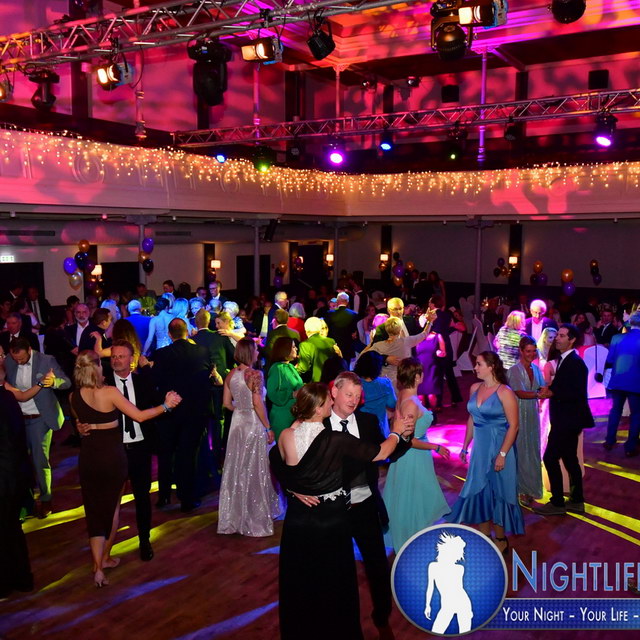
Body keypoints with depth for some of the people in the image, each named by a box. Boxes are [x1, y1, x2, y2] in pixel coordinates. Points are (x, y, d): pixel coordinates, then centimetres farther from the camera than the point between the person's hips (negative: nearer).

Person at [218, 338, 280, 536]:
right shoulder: (255, 375, -16)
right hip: (254, 424, -6)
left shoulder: (231, 375, 3)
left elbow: (227, 403, 7)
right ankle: (255, 518, 13)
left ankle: (234, 516, 26)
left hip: (237, 423, 6)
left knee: (236, 470, 14)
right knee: (254, 471, 4)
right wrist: (268, 428, -14)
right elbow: (258, 404, -20)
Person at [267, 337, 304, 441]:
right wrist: (292, 394, -21)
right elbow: (272, 393, -18)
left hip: (295, 414, 8)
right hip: (283, 416, -8)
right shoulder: (277, 368, -12)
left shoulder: (290, 366, 13)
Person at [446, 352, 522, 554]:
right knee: (479, 491, 11)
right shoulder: (475, 388, 4)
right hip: (479, 448, 6)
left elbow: (513, 425, -14)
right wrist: (465, 446, 13)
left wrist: (502, 454, -17)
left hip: (499, 448, -6)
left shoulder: (504, 392, -14)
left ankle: (501, 540, 24)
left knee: (498, 492, 7)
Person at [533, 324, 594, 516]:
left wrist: (552, 392, -24)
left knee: (550, 458, -6)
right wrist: (549, 389, 2)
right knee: (569, 459, 16)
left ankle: (557, 503, 4)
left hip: (568, 421, -10)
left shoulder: (575, 362, -18)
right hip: (566, 420, 10)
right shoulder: (564, 360, 12)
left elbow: (577, 393, -24)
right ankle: (577, 501, 27)